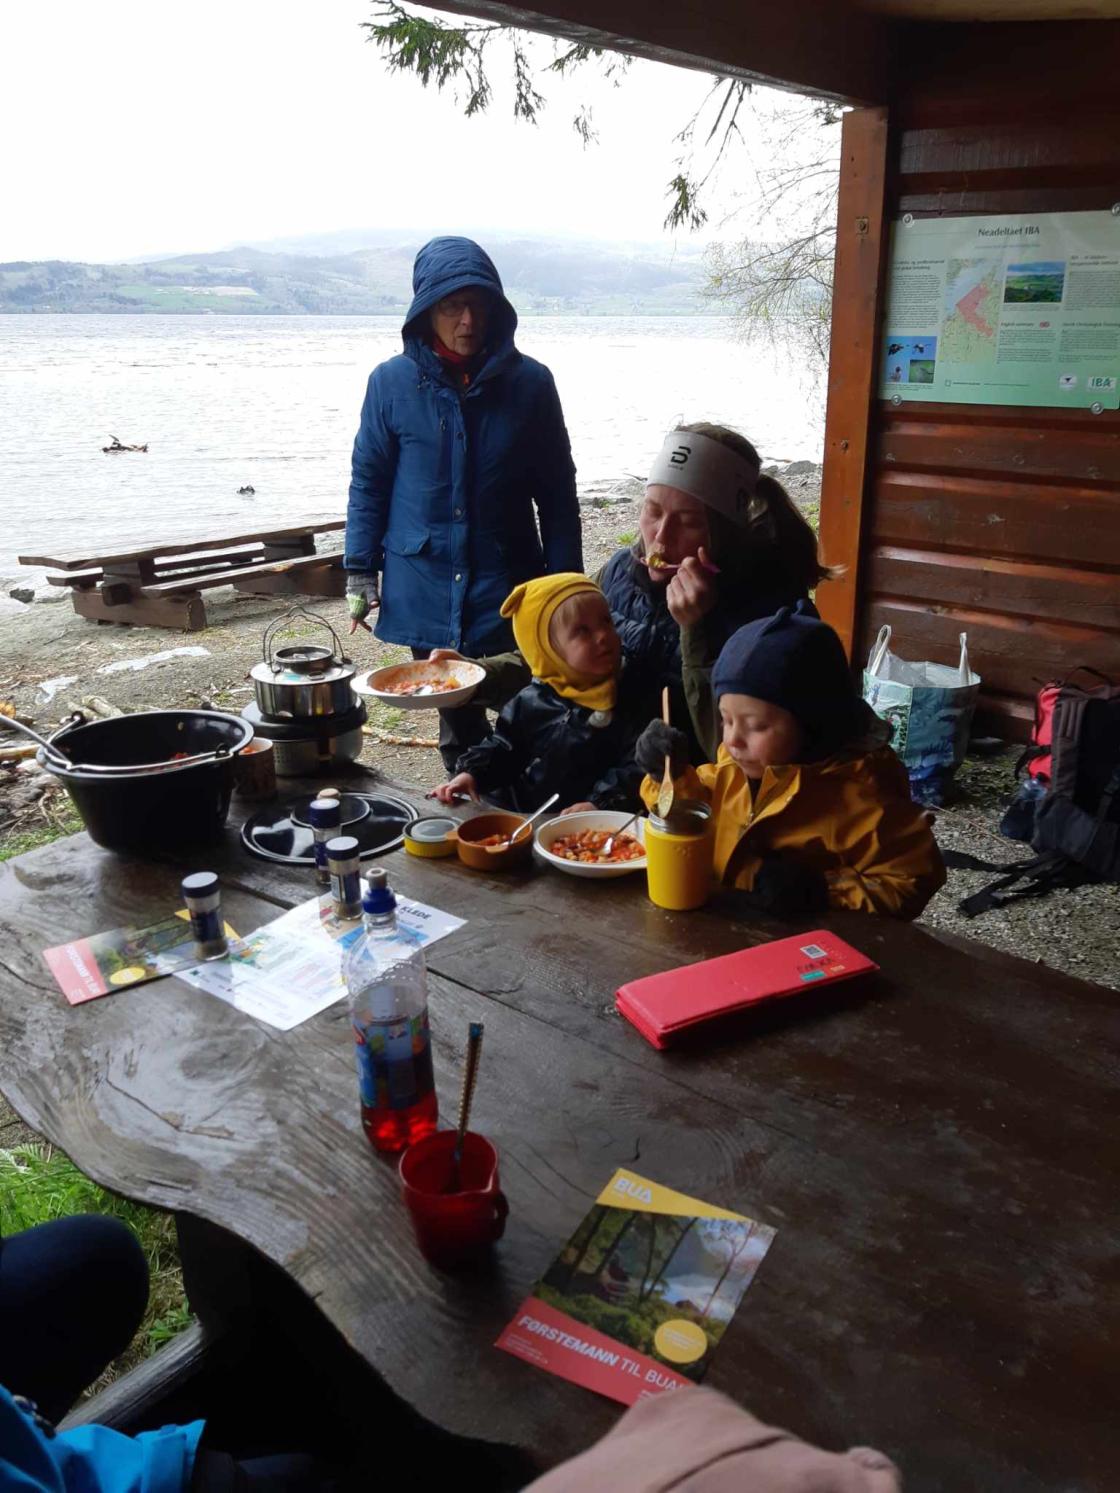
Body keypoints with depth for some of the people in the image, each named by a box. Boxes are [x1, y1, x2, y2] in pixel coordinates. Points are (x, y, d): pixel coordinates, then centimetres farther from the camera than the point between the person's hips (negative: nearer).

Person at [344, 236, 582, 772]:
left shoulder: (529, 381, -2)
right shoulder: (391, 382, -2)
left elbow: (557, 491, 3)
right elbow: (368, 481, 6)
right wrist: (360, 570, 1)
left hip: (510, 592, 0)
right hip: (427, 593, 1)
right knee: (458, 727, 14)